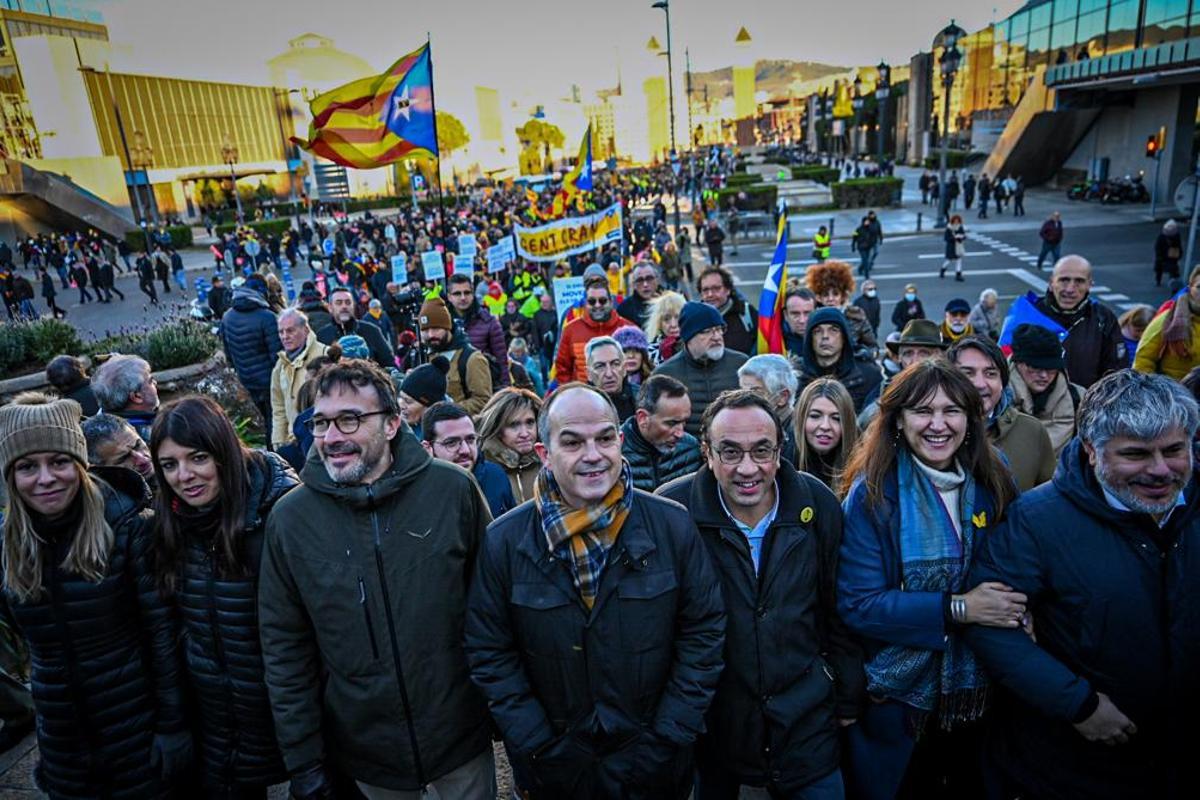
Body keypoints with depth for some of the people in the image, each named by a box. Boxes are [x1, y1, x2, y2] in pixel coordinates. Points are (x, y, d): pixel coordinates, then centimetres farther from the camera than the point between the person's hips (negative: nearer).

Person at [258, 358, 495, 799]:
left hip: (462, 734, -1)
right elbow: (284, 648, -3)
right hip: (365, 750, 1)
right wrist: (302, 759, -1)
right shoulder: (290, 518, -9)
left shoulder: (453, 489, -14)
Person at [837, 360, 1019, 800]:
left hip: (978, 690, 4)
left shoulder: (992, 483, -4)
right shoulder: (872, 494, -19)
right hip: (897, 695, -4)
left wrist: (1011, 606, -12)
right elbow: (857, 605, -20)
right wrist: (958, 609, -26)